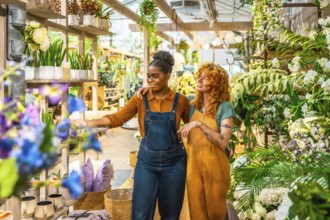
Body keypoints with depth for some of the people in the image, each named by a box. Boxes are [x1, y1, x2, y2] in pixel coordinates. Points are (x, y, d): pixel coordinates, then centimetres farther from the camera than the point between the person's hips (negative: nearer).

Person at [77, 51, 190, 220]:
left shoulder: (180, 100, -2)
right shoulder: (140, 99, -2)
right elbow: (117, 118, -8)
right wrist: (87, 123, -17)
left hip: (173, 162, 0)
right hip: (146, 161, 0)